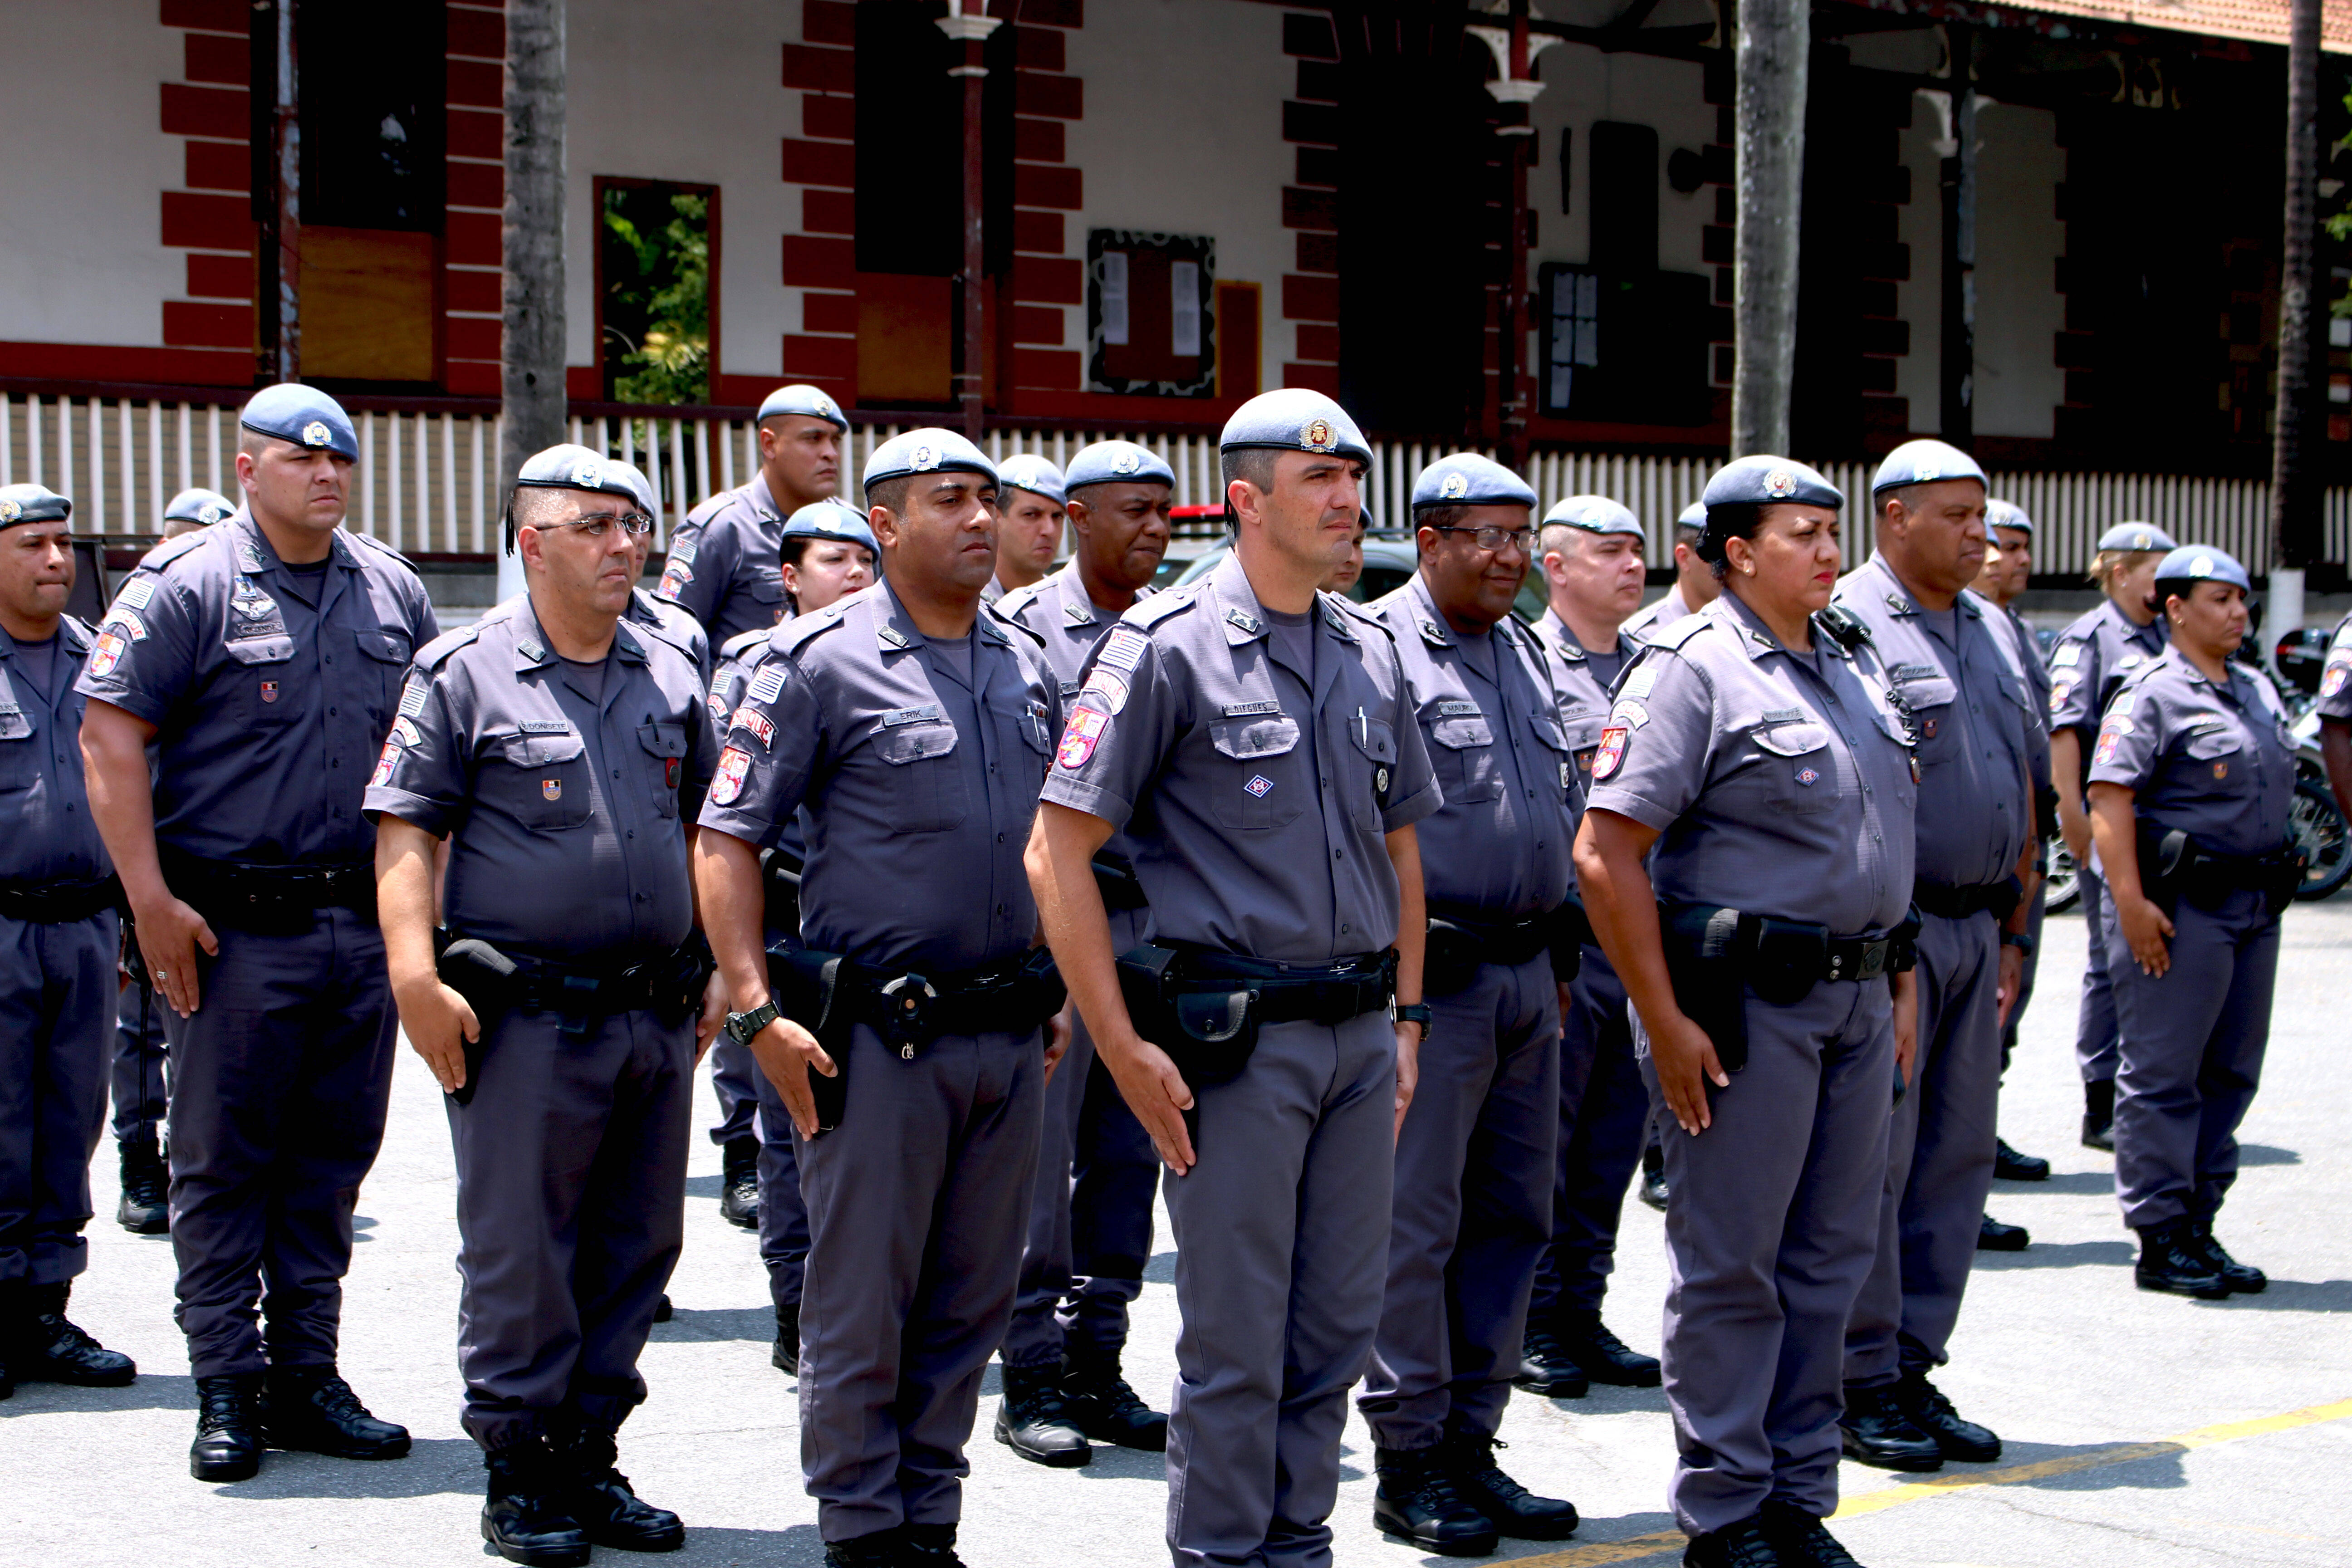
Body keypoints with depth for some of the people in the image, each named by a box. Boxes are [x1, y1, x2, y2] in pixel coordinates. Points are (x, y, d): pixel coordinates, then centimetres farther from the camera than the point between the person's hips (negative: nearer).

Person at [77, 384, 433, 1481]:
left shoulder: (392, 591, 12)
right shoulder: (188, 586, -4)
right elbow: (109, 736, -9)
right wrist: (151, 900, -14)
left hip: (364, 925, 5)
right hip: (234, 929, -5)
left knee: (333, 1156, 9)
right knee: (222, 1160, 2)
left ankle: (306, 1374, 19)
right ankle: (228, 1389, 9)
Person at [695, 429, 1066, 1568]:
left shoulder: (1026, 665, 12)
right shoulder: (822, 661, -6)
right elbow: (726, 841, -7)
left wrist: (1054, 996, 17)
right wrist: (757, 1010, -14)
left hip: (1008, 1041, 6)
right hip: (877, 1036, -5)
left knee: (971, 1302, 11)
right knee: (861, 1303, 2)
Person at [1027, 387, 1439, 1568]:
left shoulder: (1372, 653, 11)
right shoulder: (1170, 646, -9)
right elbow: (1059, 850, -11)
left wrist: (1408, 1015, 14)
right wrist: (1124, 1049, -14)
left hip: (1360, 1034, 6)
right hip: (1236, 1036, -6)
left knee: (1338, 1325, 13)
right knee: (1237, 1339, 2)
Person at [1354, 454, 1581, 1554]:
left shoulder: (1522, 650, 17)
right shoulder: (1377, 649, -9)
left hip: (1526, 977, 8)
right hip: (1432, 978, -8)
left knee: (1512, 1217, 11)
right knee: (1416, 1223, -2)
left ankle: (1471, 1441, 21)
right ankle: (1410, 1462, 7)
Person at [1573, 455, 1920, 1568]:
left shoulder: (1856, 662, 14)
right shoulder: (1692, 670, -10)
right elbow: (1606, 853, -16)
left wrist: (1898, 987, 16)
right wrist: (1665, 1021, -18)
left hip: (1857, 1001, 7)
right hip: (1745, 1002, -7)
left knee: (1832, 1256, 12)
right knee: (1729, 1264, 1)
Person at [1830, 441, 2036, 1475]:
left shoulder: (1991, 632, 16)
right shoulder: (1847, 624, -10)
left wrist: (2013, 926, 17)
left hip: (1973, 931, 8)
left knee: (1956, 1156, 10)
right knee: (1871, 1161, -3)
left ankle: (1914, 1370, 18)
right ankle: (1859, 1386, 6)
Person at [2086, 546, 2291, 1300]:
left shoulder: (2258, 692, 16)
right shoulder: (2152, 694, -9)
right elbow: (2109, 797, -17)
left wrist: (2277, 883, 18)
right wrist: (2131, 902, -24)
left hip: (2255, 905, 8)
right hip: (2181, 906, -8)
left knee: (2231, 1074, 11)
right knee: (2163, 1075, -3)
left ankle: (2200, 1228, 19)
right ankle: (2161, 1241, 2)